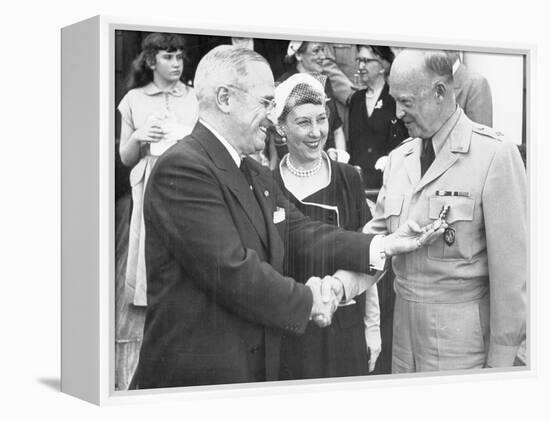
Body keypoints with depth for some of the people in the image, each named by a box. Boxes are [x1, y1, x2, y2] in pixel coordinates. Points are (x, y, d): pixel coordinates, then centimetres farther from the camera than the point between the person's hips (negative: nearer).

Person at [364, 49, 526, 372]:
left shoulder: (495, 154, -14)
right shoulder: (399, 157, 8)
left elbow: (511, 263, -13)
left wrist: (501, 357, -11)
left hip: (462, 332, -6)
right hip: (405, 321, 6)